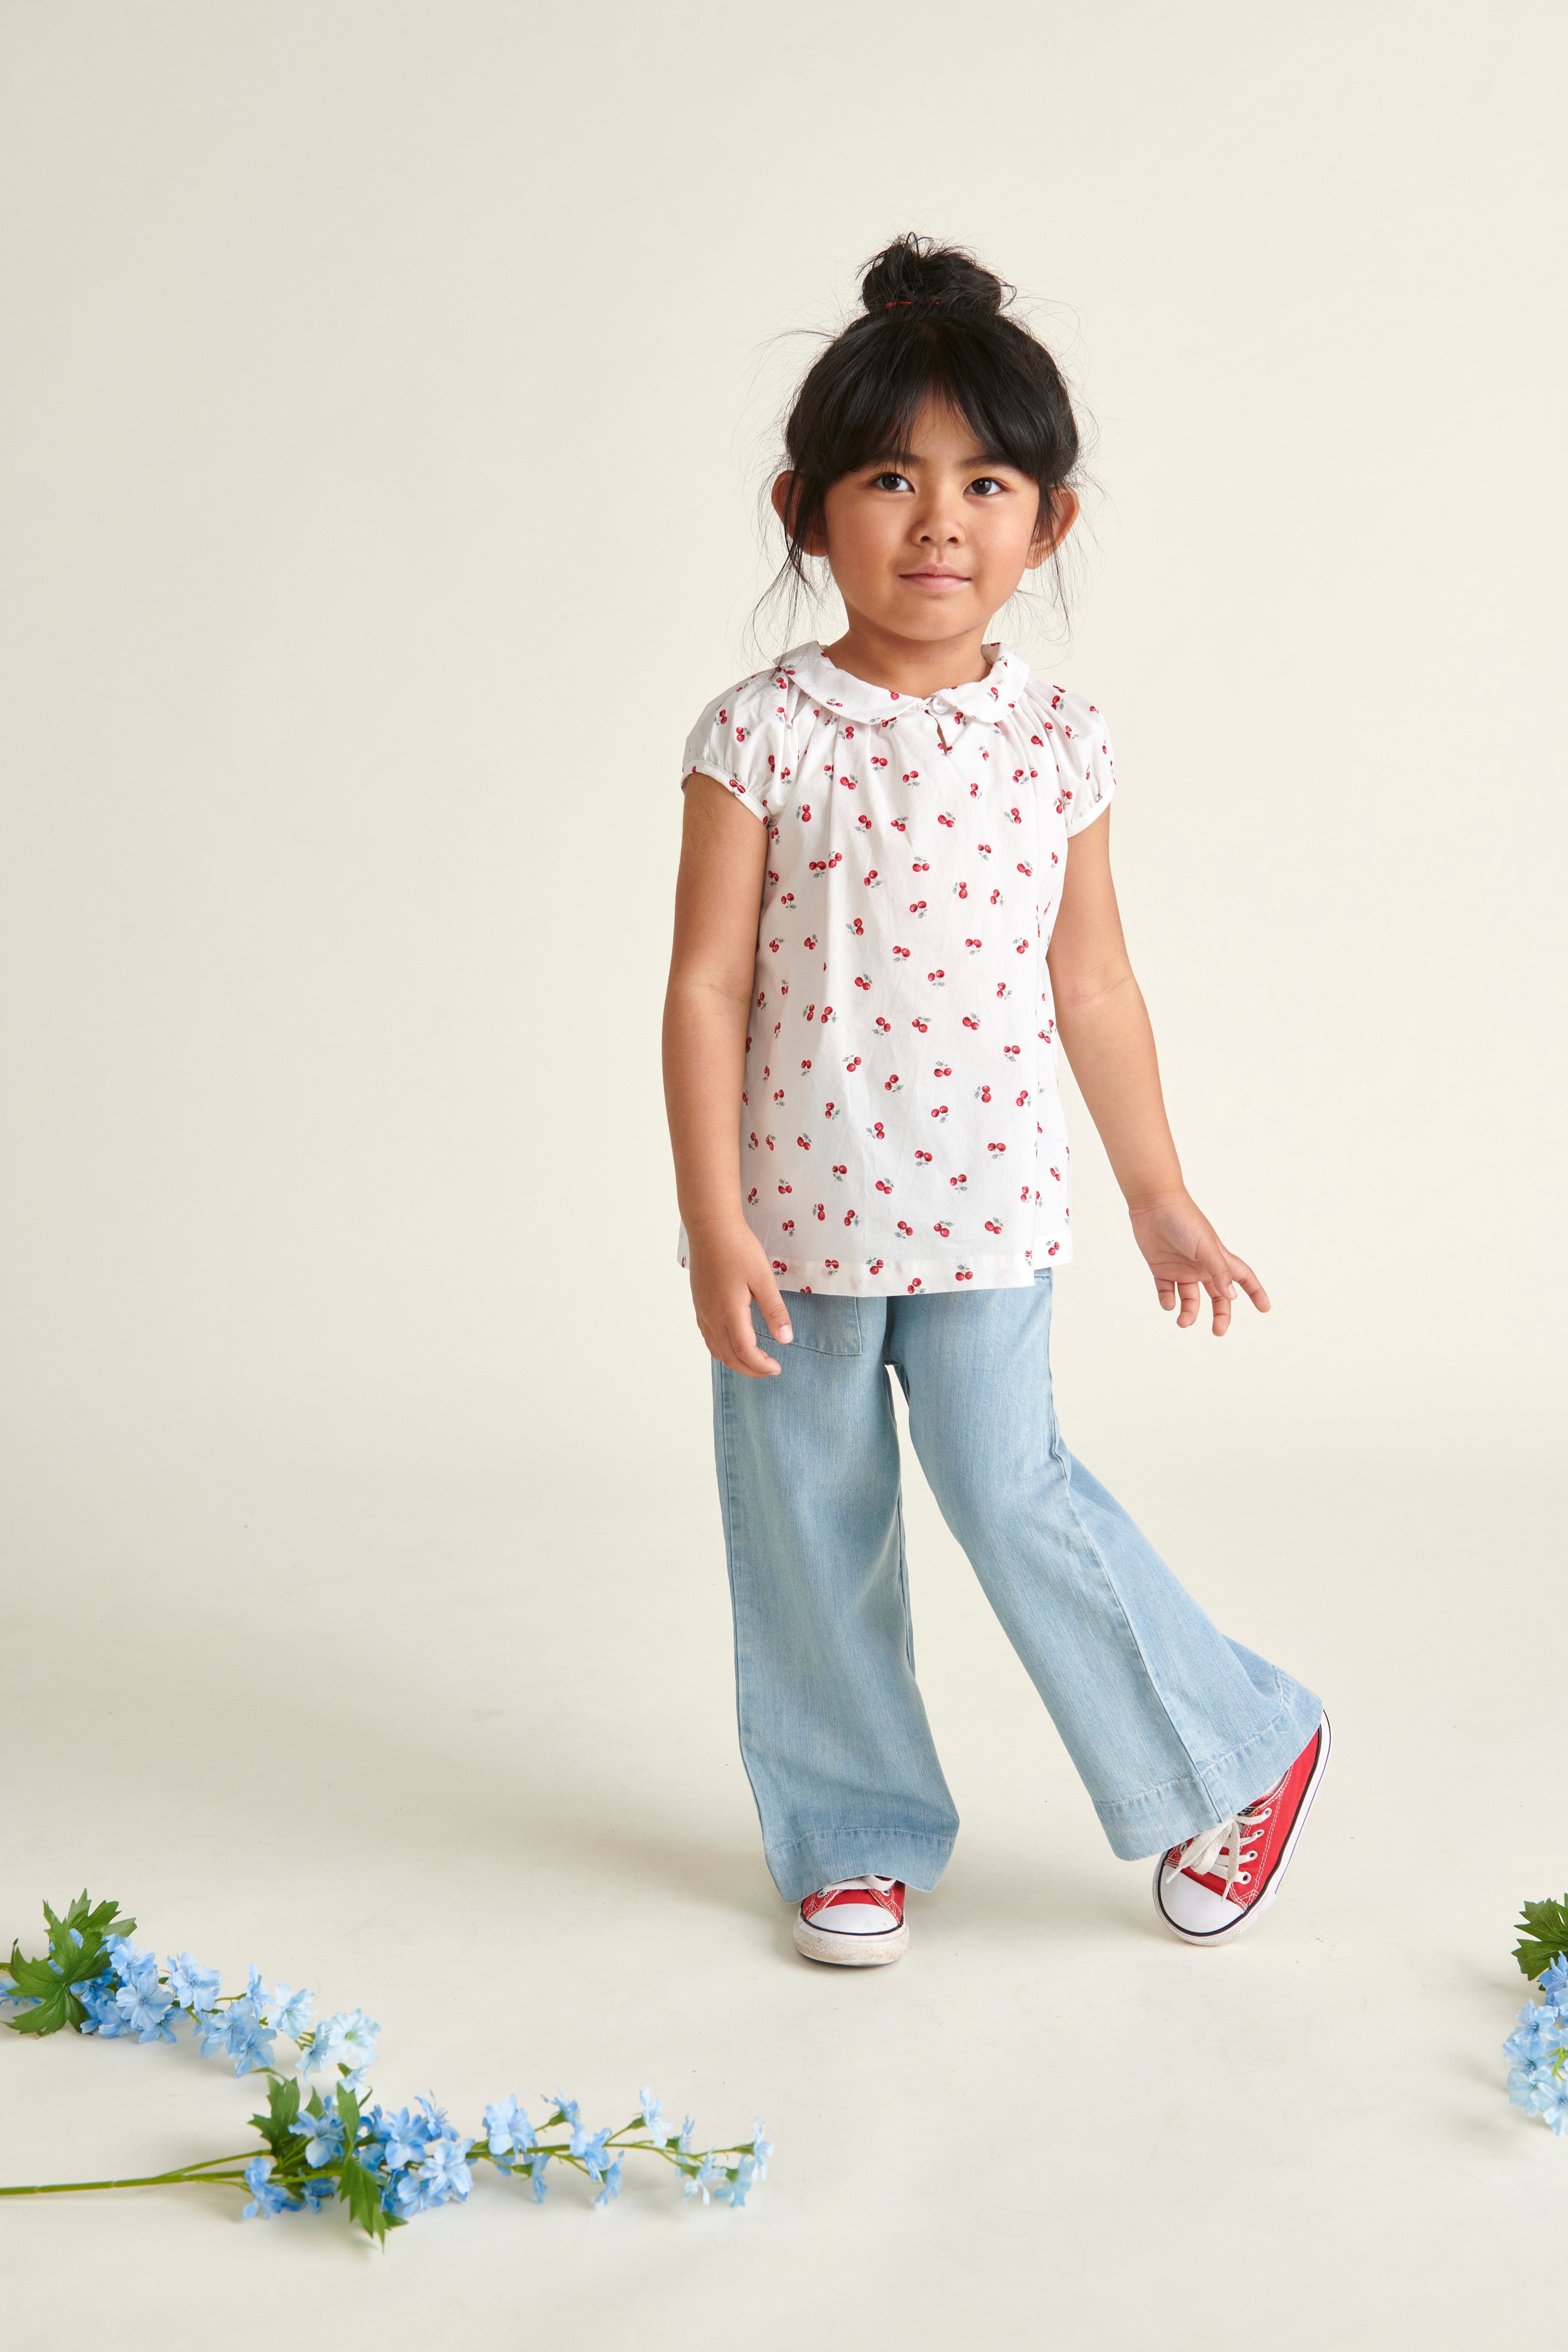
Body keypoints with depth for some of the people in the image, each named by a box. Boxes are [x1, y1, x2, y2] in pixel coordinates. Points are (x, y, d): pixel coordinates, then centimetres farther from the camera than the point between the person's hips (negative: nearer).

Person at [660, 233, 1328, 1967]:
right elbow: (706, 986, -7)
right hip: (795, 1213, 0)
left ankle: (1241, 1755, 21)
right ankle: (855, 1837, 28)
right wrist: (712, 1221, -10)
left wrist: (1160, 1193, 12)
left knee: (1010, 1491, -2)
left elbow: (1091, 984, 8)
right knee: (808, 1534, 9)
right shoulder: (762, 738, -8)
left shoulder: (1056, 746, 0)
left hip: (984, 1209, 0)